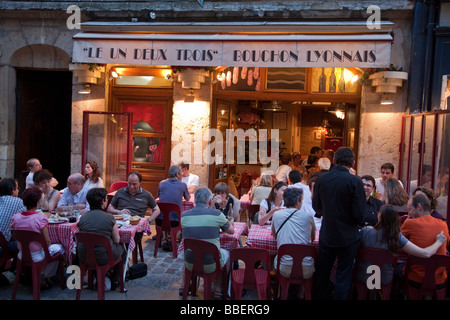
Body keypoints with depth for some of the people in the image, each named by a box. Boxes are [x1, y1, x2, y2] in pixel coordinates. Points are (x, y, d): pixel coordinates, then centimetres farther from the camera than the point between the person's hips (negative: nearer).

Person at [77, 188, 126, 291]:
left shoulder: (82, 218, -3)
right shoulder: (109, 217, -14)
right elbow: (116, 240, -6)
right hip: (104, 258, -4)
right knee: (121, 248, 26)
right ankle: (114, 281, 33)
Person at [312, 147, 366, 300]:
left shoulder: (321, 179, -7)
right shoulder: (355, 182, -17)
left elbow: (316, 206, 3)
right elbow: (359, 214, -15)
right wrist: (358, 223, 7)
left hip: (326, 234, 3)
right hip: (348, 236, -3)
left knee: (322, 271, 20)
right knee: (343, 275, 10)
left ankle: (320, 296, 33)